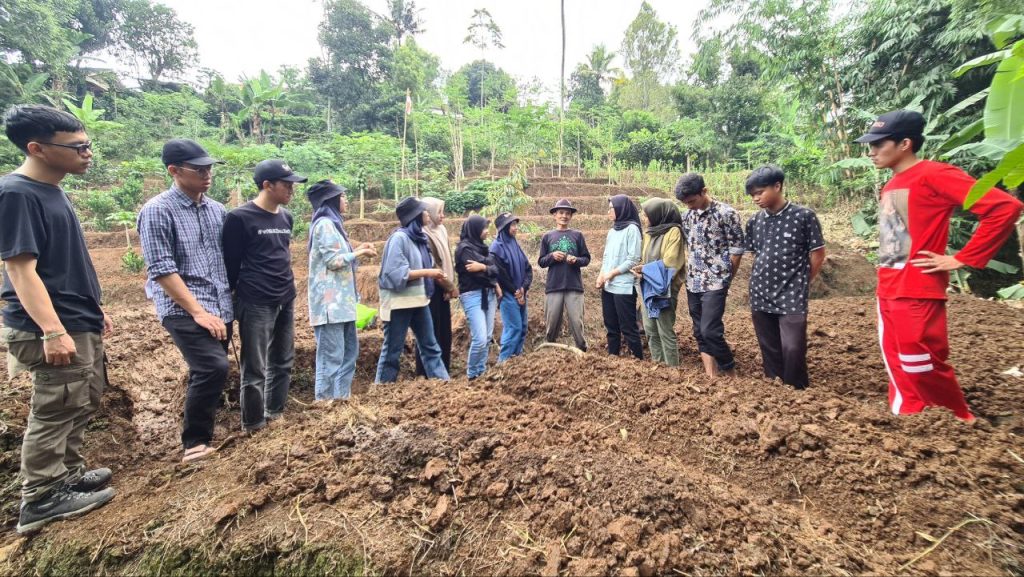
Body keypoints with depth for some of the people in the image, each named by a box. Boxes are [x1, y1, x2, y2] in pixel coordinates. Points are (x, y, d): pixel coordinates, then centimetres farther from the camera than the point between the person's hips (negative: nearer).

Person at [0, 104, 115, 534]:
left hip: (80, 324, 9)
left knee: (83, 404, 19)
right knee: (55, 413, 2)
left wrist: (94, 309, 21)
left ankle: (68, 474, 33)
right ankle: (41, 499, 16)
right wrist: (52, 331, -27)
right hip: (55, 330, -9)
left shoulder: (52, 192, 11)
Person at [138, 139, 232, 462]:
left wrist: (226, 306, 12)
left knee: (207, 373, 12)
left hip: (221, 309, 6)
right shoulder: (157, 211, -8)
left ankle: (202, 433, 29)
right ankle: (195, 443, -2)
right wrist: (198, 311, -16)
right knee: (213, 368, -20)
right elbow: (161, 269, -13)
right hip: (184, 310, -6)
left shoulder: (217, 210, 10)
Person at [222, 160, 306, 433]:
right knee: (255, 369, 2)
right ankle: (254, 426, 15)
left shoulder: (286, 217, 10)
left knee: (283, 362, 14)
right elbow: (230, 263, -6)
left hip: (286, 301, 7)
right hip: (256, 304, -7)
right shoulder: (239, 218, -10)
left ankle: (275, 415, 29)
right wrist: (231, 298, -2)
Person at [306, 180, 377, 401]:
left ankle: (341, 398, 24)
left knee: (349, 350, 15)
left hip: (341, 299, 10)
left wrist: (358, 251, 13)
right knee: (331, 356, -5)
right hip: (330, 300, -10)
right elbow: (333, 260, -15)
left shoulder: (333, 223, 18)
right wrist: (359, 252, -3)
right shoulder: (325, 224, -10)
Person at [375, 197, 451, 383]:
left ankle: (443, 382, 19)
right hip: (399, 301, -8)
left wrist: (435, 275, -2)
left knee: (430, 345, 12)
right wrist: (427, 272, -18)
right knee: (392, 349, 2)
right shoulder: (399, 238, -14)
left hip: (418, 300, 8)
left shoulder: (420, 237, 10)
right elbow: (396, 273, -20)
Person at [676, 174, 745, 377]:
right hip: (693, 283, 7)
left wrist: (724, 278, 0)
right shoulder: (687, 216, 8)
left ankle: (731, 374, 9)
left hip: (715, 283, -6)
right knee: (699, 332, 8)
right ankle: (711, 375, 18)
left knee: (710, 331, -11)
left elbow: (737, 249, -7)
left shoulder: (726, 213, -10)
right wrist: (689, 273, 11)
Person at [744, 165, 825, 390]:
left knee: (793, 349, -5)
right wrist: (767, 279, 8)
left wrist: (800, 283, 5)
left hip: (792, 297, -4)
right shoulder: (754, 222, 4)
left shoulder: (804, 216, -8)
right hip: (761, 296, 4)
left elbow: (817, 254, -2)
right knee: (769, 349, 13)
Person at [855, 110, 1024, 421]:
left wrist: (962, 259, -14)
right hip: (887, 292, 8)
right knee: (899, 368, 13)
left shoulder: (933, 175, -11)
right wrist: (884, 283, 14)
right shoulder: (890, 187, 13)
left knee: (923, 367, 1)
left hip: (916, 293, -8)